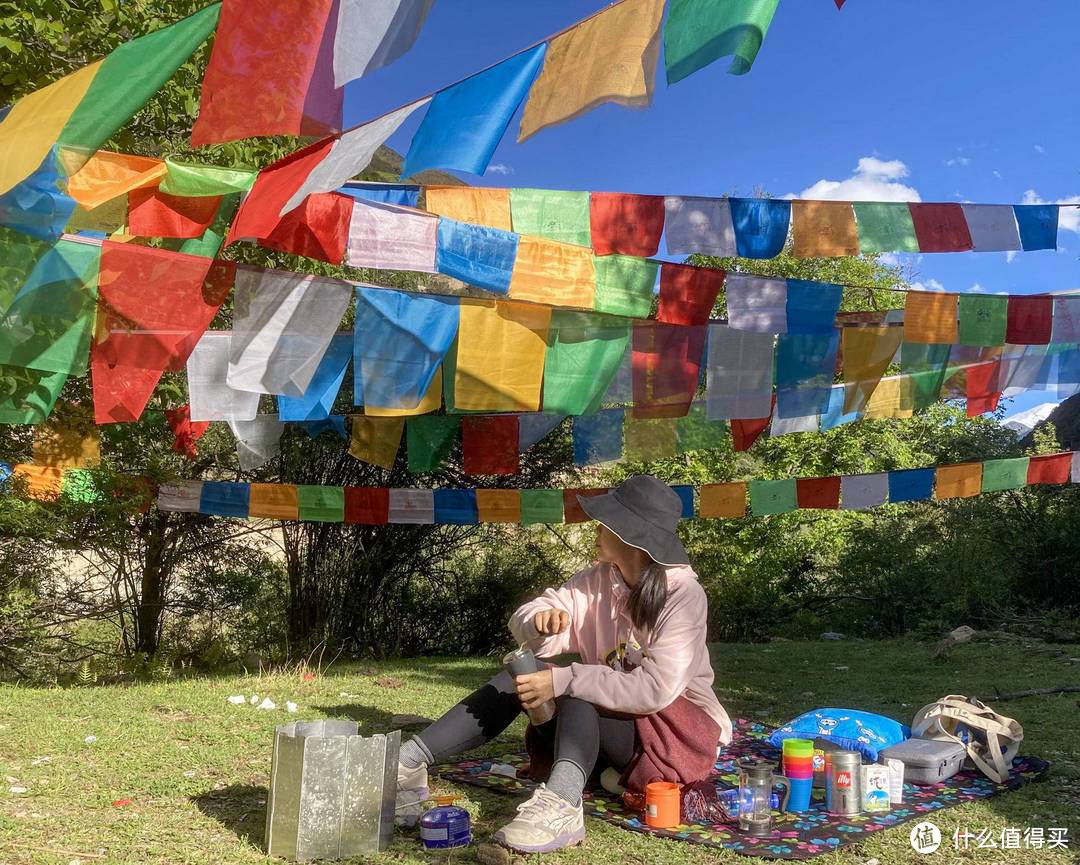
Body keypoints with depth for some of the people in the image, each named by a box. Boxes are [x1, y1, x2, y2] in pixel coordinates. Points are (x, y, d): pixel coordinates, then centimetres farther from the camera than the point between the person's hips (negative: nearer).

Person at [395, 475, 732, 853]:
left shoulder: (683, 595, -19)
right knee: (518, 680, -14)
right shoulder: (598, 580, -1)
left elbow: (657, 689, -29)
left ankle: (561, 804, -55)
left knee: (574, 693, -30)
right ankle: (408, 765, -22)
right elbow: (522, 622, -6)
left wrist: (565, 680, -33)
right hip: (608, 721, 6)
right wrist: (539, 621, -31)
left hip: (675, 730, -6)